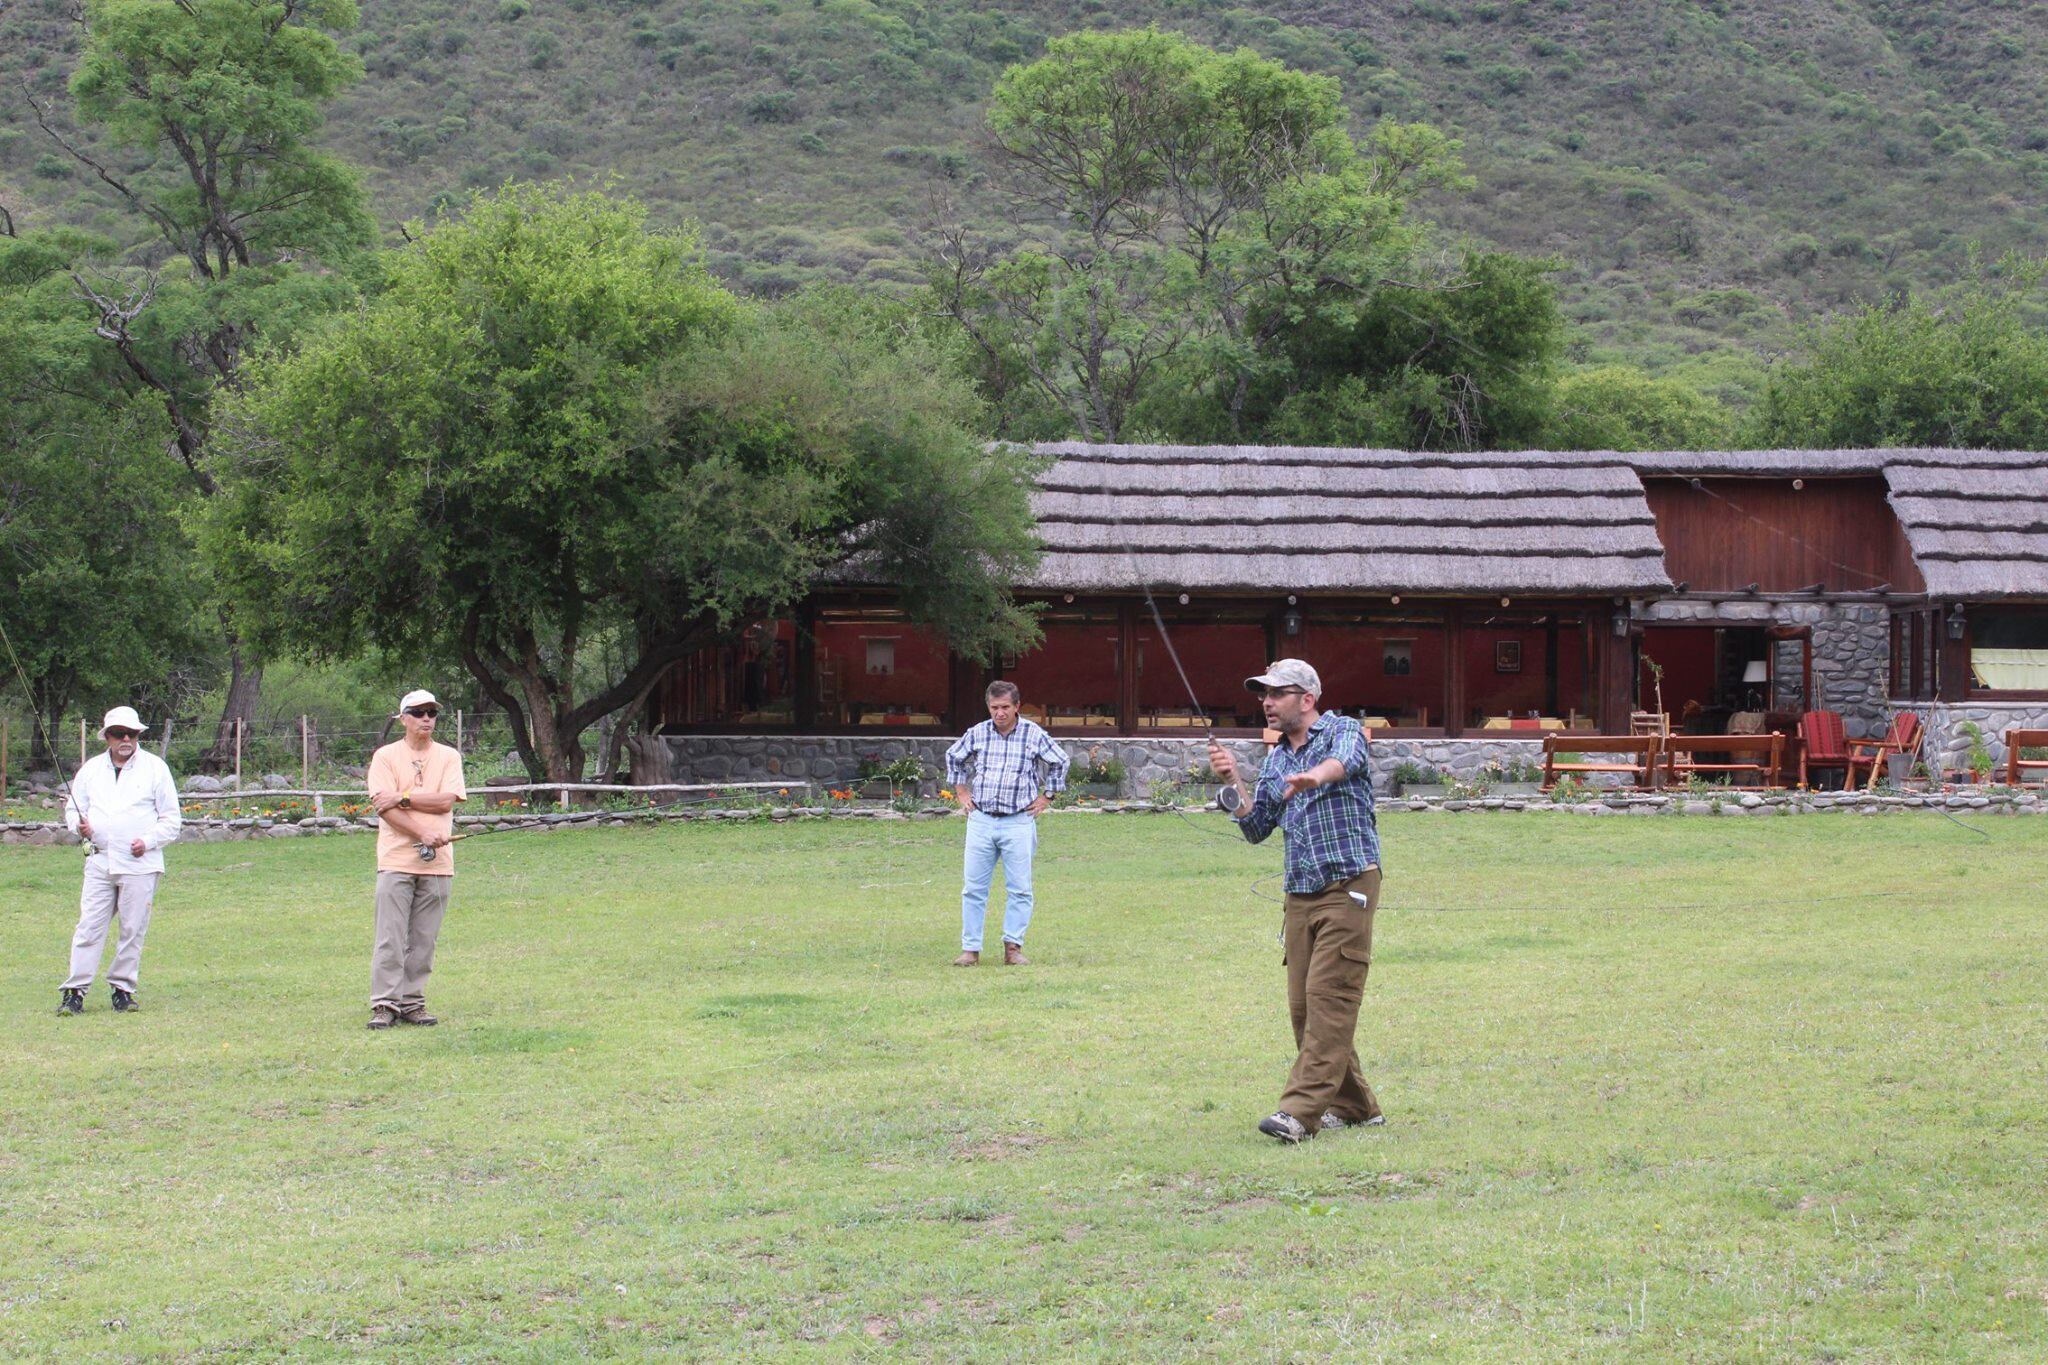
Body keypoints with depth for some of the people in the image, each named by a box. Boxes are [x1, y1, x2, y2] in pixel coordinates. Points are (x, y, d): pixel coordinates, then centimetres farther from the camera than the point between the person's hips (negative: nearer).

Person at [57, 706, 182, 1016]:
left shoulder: (154, 768, 5)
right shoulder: (91, 769, 13)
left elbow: (171, 819, 6)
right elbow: (73, 807, 20)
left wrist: (148, 841, -10)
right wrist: (79, 825, -4)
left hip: (140, 864, -2)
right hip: (99, 860, 2)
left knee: (133, 930, 1)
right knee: (89, 927, -4)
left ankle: (123, 988, 11)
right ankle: (75, 990, -4)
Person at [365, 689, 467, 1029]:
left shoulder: (449, 757, 11)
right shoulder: (386, 756, 4)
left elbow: (446, 800, -4)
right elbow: (384, 807, -8)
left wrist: (402, 797, -10)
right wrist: (422, 834, -16)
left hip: (437, 862, 3)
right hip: (396, 860, -3)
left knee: (424, 939, 4)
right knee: (390, 938, -5)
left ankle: (412, 1002, 10)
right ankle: (385, 1004, -3)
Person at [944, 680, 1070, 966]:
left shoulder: (1034, 735, -2)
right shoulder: (978, 733, 4)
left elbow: (1059, 762, 11)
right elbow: (953, 757, 22)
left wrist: (1046, 797, 8)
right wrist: (961, 792, 17)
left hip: (1018, 822, -2)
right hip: (980, 821, 2)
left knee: (1019, 889, -1)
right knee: (973, 887, 1)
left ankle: (1013, 947, 6)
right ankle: (970, 949, 5)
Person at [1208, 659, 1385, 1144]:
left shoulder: (1342, 730, -1)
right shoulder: (1275, 760, 19)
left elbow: (1347, 759, -26)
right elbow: (1256, 829, 16)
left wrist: (1316, 775, -49)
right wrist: (1234, 783, 0)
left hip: (1348, 886, -7)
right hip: (1300, 894, 7)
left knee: (1329, 996, -13)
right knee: (1303, 1004, 5)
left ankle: (1301, 1110, -19)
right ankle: (1353, 1105, 17)